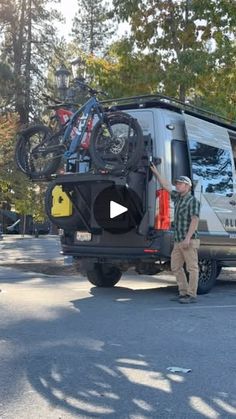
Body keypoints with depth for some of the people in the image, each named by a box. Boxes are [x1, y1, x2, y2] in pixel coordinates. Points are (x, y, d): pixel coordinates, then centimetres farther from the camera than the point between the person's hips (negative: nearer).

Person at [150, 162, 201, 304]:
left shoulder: (193, 200, -7)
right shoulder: (178, 198, 16)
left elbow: (195, 220, -15)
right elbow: (166, 186, 26)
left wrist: (187, 238, -23)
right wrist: (156, 173, 25)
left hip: (189, 241, -9)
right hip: (178, 241, 9)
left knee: (192, 268, -5)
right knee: (176, 267, 10)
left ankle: (192, 295, -2)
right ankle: (183, 292, 16)